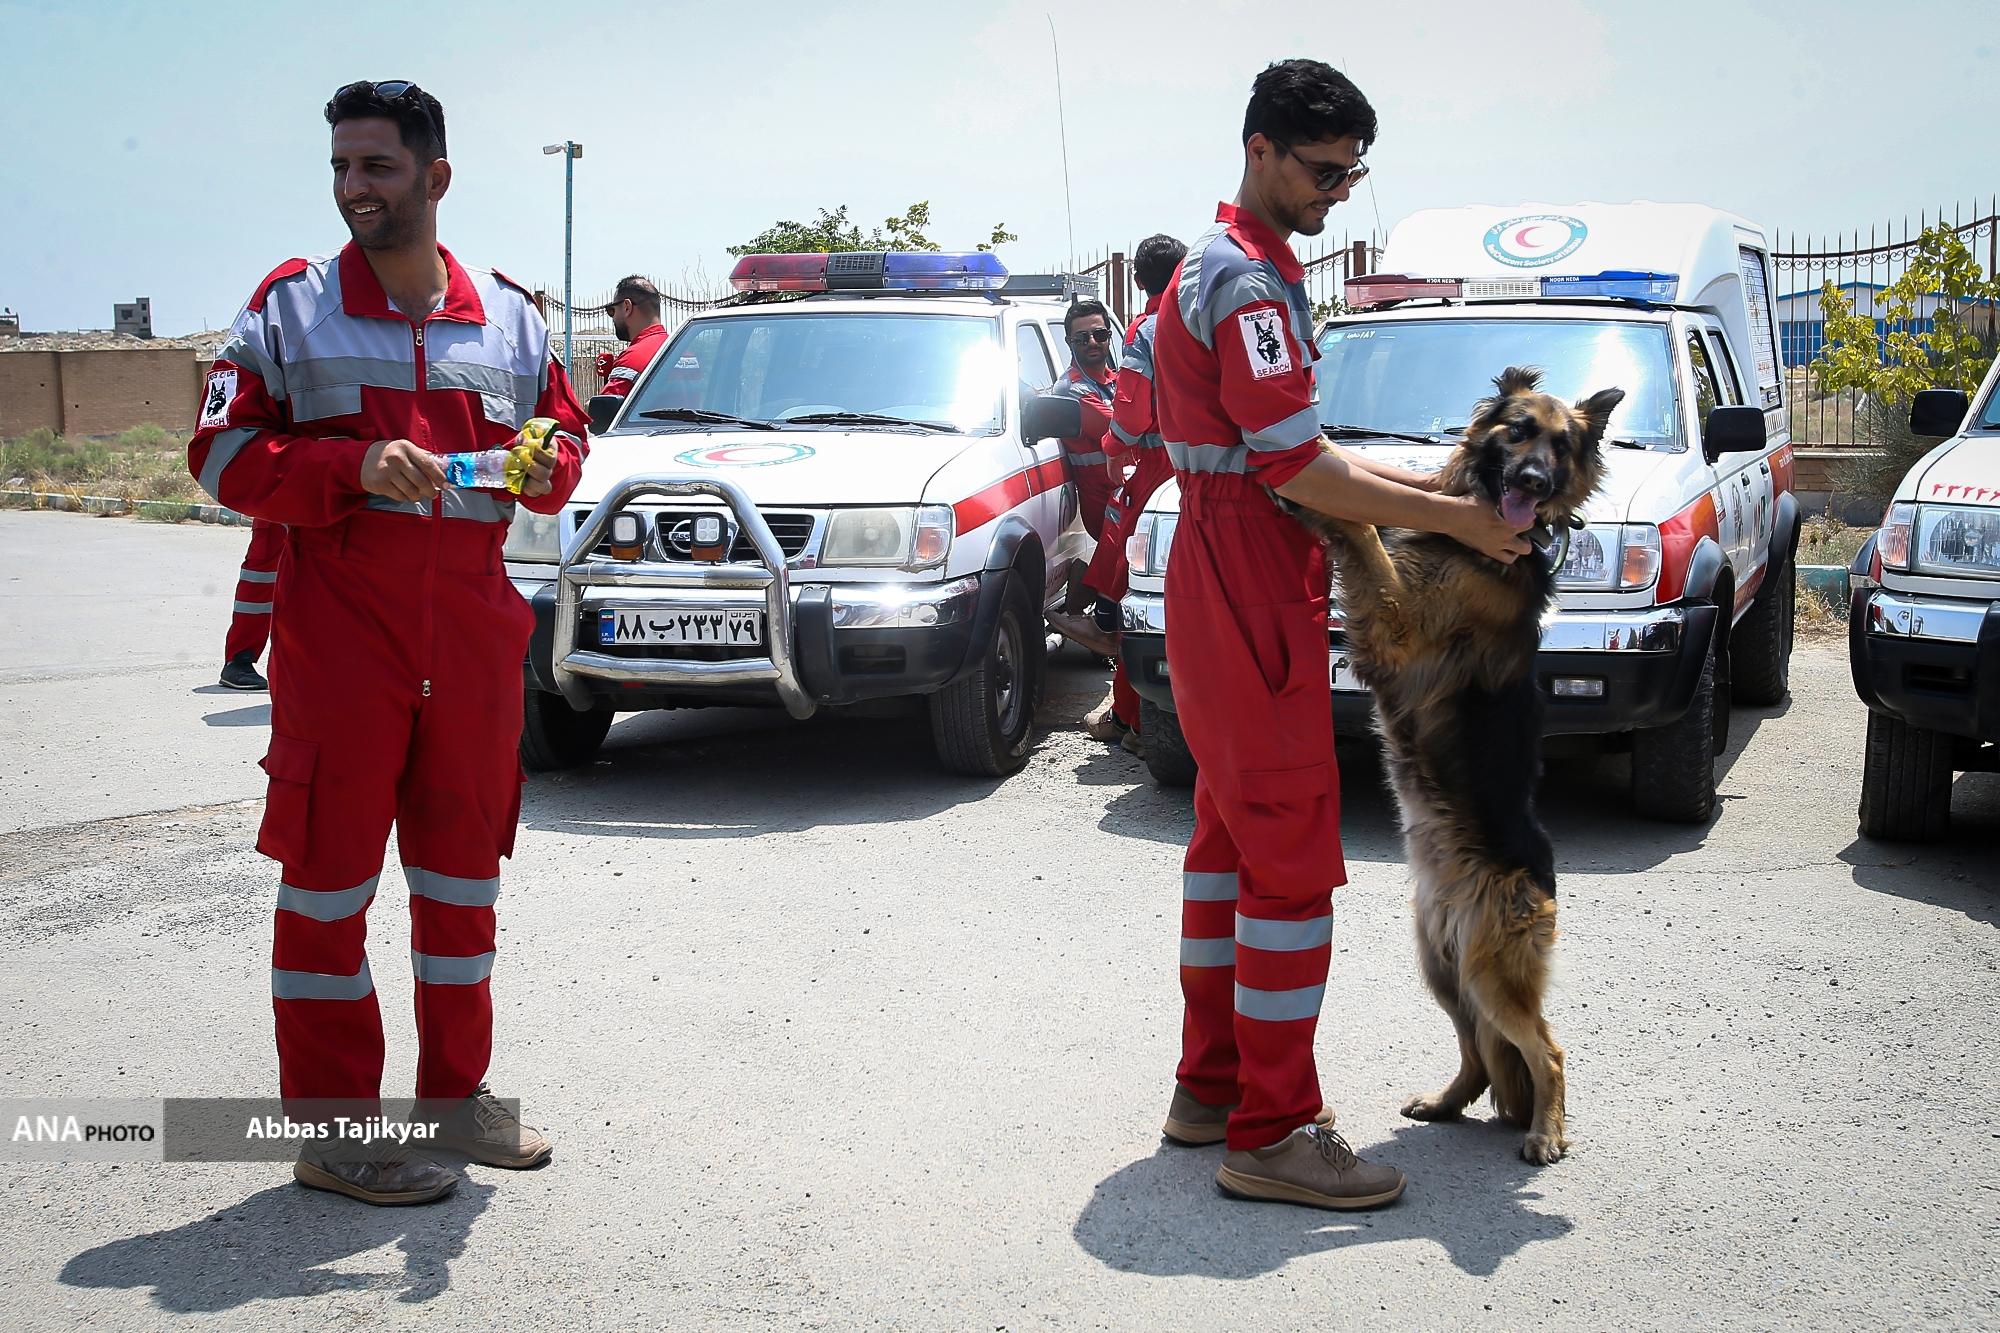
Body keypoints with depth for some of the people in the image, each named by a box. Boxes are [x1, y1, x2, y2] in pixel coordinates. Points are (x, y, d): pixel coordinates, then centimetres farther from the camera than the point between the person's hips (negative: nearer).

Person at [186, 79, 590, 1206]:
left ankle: (459, 1091, 26)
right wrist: (355, 465, -18)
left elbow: (566, 437, 18)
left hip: (475, 632, 4)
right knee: (330, 875, -2)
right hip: (339, 636, -4)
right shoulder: (290, 308, 1)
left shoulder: (509, 318, 10)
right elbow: (223, 453, -3)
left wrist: (546, 467, -7)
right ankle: (330, 1129, 8)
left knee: (465, 869, 12)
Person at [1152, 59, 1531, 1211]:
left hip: (1237, 585, 11)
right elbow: (1296, 469, -21)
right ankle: (1272, 1133, -3)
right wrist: (1455, 517, -16)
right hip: (1249, 589, -11)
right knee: (1293, 861, -8)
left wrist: (1424, 480, 11)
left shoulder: (1248, 269, 19)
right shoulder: (1246, 281, -15)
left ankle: (1211, 1084, 25)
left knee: (1232, 836, 15)